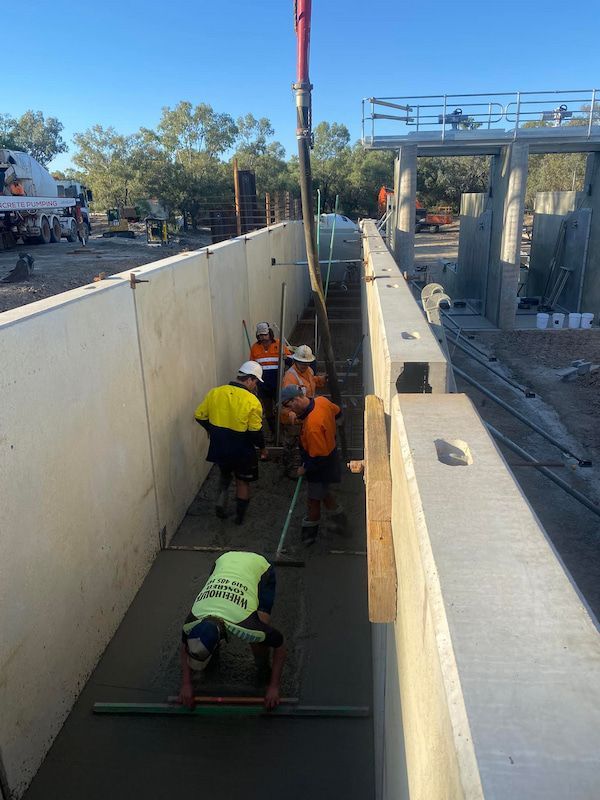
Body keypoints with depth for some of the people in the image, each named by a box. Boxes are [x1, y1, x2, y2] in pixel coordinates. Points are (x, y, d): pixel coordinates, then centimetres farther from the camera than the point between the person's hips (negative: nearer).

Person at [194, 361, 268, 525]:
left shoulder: (215, 393, -7)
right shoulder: (252, 401, -20)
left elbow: (200, 416, 2)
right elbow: (255, 431, -18)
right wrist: (262, 448, 0)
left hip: (219, 447, 4)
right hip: (242, 451, -4)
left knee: (224, 474, 30)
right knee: (243, 481, 19)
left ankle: (221, 503, 15)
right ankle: (240, 516, 28)